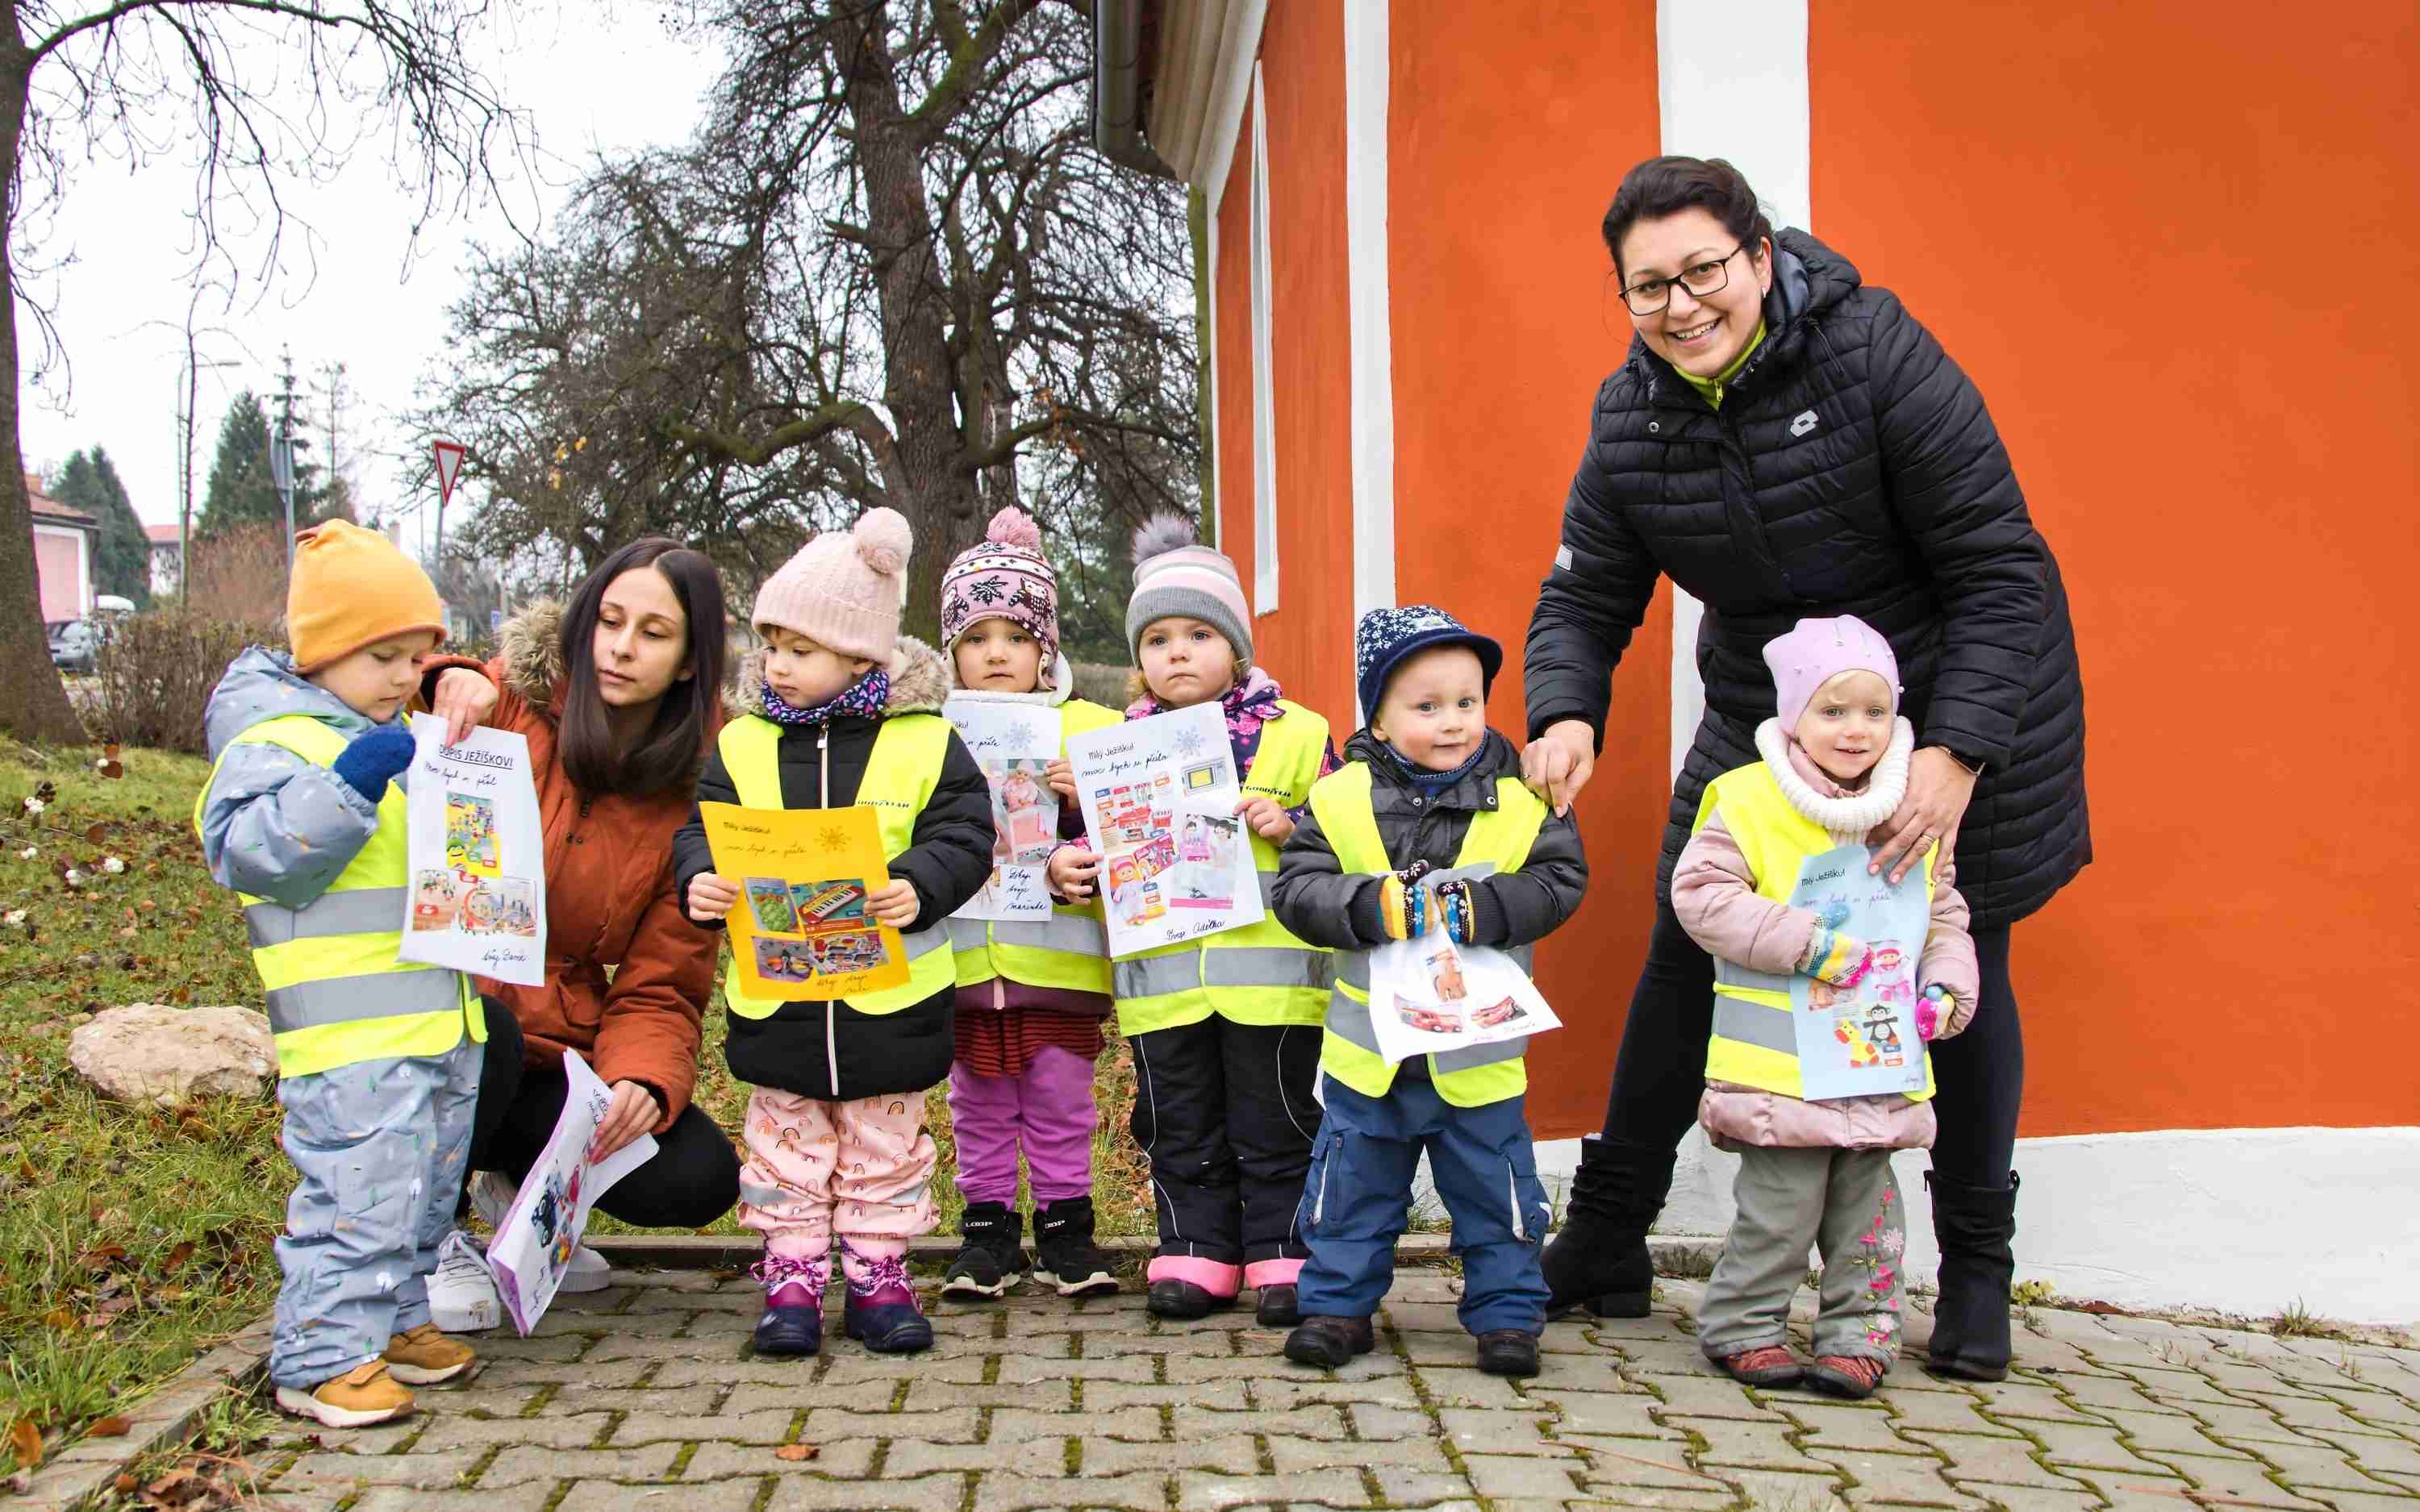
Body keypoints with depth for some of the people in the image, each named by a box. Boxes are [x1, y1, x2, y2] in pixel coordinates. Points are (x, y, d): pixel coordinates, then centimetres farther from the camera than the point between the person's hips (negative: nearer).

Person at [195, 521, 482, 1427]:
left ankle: (395, 1318, 32)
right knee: (357, 1196, -10)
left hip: (440, 1018, 10)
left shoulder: (396, 742, 19)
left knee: (427, 1188, 18)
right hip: (352, 1035, -9)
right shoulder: (274, 742, -10)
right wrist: (349, 785, -29)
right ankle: (321, 1359, 0)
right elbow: (248, 852, -23)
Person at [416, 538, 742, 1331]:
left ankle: (524, 1188, 16)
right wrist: (444, 681, -35)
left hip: (552, 1054, 3)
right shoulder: (507, 703, -7)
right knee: (479, 1033, -37)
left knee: (698, 1179, -18)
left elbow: (659, 989, -4)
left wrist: (642, 1082, -25)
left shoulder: (696, 794, -1)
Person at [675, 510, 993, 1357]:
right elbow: (702, 832, 4)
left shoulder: (924, 741, -4)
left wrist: (918, 886, -26)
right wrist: (702, 881, -18)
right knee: (786, 1144, 12)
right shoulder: (742, 743, 3)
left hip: (890, 995, -2)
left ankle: (877, 1272, 25)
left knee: (884, 1146, 12)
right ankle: (791, 1276, 23)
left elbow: (963, 836, -8)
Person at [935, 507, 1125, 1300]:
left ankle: (1065, 1224, 21)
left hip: (1058, 957, -2)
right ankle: (988, 1229, 23)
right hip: (964, 958, 2)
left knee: (1061, 1099, 8)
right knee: (979, 1107, 12)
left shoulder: (1088, 728, 1)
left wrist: (1080, 803, -19)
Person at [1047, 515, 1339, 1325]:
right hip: (1160, 975, 3)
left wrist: (1290, 826, -15)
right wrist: (1064, 864, -4)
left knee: (1274, 1128, 6)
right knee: (1181, 1131, 12)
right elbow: (1093, 835, 17)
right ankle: (1196, 1254, 24)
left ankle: (1283, 1257, 17)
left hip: (1270, 971, -3)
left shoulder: (1295, 734, 1)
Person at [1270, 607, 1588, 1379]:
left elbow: (1558, 884, -9)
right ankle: (1339, 1302, 27)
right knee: (1351, 1190, 12)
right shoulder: (1341, 799, -6)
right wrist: (1379, 906, -26)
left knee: (1495, 1192, 10)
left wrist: (1473, 909, -23)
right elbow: (1298, 888, -10)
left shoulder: (1520, 800, -6)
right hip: (1368, 1050, 1)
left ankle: (1507, 1313, 24)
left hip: (1477, 1053, 0)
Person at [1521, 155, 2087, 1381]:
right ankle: (1603, 1240, 15)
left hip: (1963, 708, -3)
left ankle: (1976, 1272, 20)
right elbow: (1584, 600, -3)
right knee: (1685, 954, 2)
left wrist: (1955, 756, -30)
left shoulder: (1876, 353, -23)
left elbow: (2000, 570, -22)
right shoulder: (1629, 420, -9)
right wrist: (1565, 716, -25)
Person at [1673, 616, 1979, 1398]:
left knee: (1866, 1201, 11)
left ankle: (1858, 1333, 24)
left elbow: (1945, 915, 19)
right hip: (1781, 1066, -5)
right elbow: (1700, 893, -12)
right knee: (1782, 1202, -3)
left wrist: (1946, 987, 2)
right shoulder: (1749, 799, -8)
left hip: (1880, 1064, 5)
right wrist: (1808, 944, -17)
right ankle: (1742, 1326, 14)